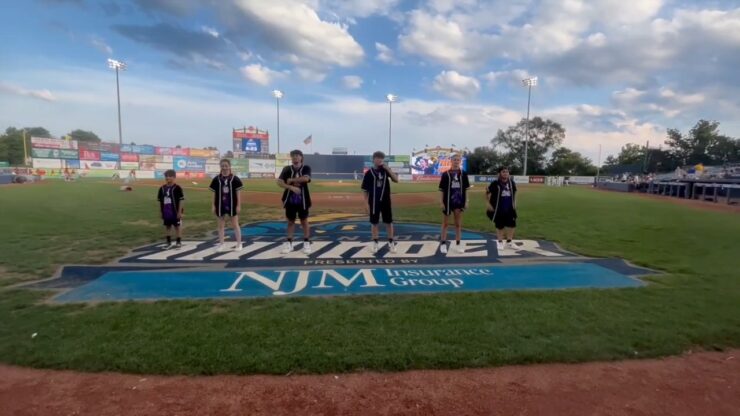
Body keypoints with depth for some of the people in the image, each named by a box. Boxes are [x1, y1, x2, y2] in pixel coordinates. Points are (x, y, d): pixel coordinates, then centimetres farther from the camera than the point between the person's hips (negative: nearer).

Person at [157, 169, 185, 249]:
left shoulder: (177, 188, -10)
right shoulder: (162, 188, 5)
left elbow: (181, 200, -11)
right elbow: (160, 201, 11)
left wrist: (179, 212, -13)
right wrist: (160, 212, 10)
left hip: (175, 212, -5)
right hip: (166, 212, 5)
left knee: (177, 226, 5)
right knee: (168, 227, 12)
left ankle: (178, 242, 15)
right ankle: (169, 243, 21)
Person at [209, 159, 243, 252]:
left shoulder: (235, 179, -5)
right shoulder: (216, 179, 0)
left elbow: (238, 193, -3)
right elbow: (214, 193, 5)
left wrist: (238, 205, -7)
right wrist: (213, 205, 2)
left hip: (232, 205, -2)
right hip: (220, 205, 2)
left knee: (235, 224, 5)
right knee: (221, 225, 10)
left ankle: (239, 244, 14)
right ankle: (221, 244, 20)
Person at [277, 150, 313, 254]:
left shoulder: (306, 168, -3)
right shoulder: (286, 169, 1)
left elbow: (306, 178, -23)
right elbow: (279, 182, -10)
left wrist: (291, 180, -15)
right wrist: (291, 187, -23)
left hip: (302, 200, -1)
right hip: (290, 200, 2)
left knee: (304, 221, 7)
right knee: (290, 221, 10)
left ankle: (307, 242, 16)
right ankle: (289, 242, 18)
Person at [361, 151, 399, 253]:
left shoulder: (385, 170, 2)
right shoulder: (369, 173, -4)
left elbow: (396, 180, -10)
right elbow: (365, 190, -2)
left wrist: (388, 169, -16)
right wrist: (366, 203, -7)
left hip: (386, 201, 2)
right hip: (374, 201, -2)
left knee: (389, 222, 6)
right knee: (374, 223, 7)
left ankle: (391, 243, 17)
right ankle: (375, 243, 19)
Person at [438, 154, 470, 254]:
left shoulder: (463, 174, 2)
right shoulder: (446, 174, -4)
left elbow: (465, 189, 5)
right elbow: (442, 190, -2)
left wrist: (466, 202, 1)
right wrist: (442, 202, -7)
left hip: (459, 202, 2)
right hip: (448, 202, -2)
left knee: (458, 224, 9)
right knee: (445, 223, 8)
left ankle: (458, 245, 18)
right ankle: (443, 244, 17)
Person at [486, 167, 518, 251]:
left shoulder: (511, 182, 0)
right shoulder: (495, 183, -14)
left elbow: (514, 193, 16)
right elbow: (487, 194, -8)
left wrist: (514, 203, 9)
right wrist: (489, 205, -11)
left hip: (509, 209, 5)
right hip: (498, 209, -4)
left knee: (512, 225, 7)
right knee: (500, 226, 6)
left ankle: (509, 242, 22)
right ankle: (500, 242, 24)